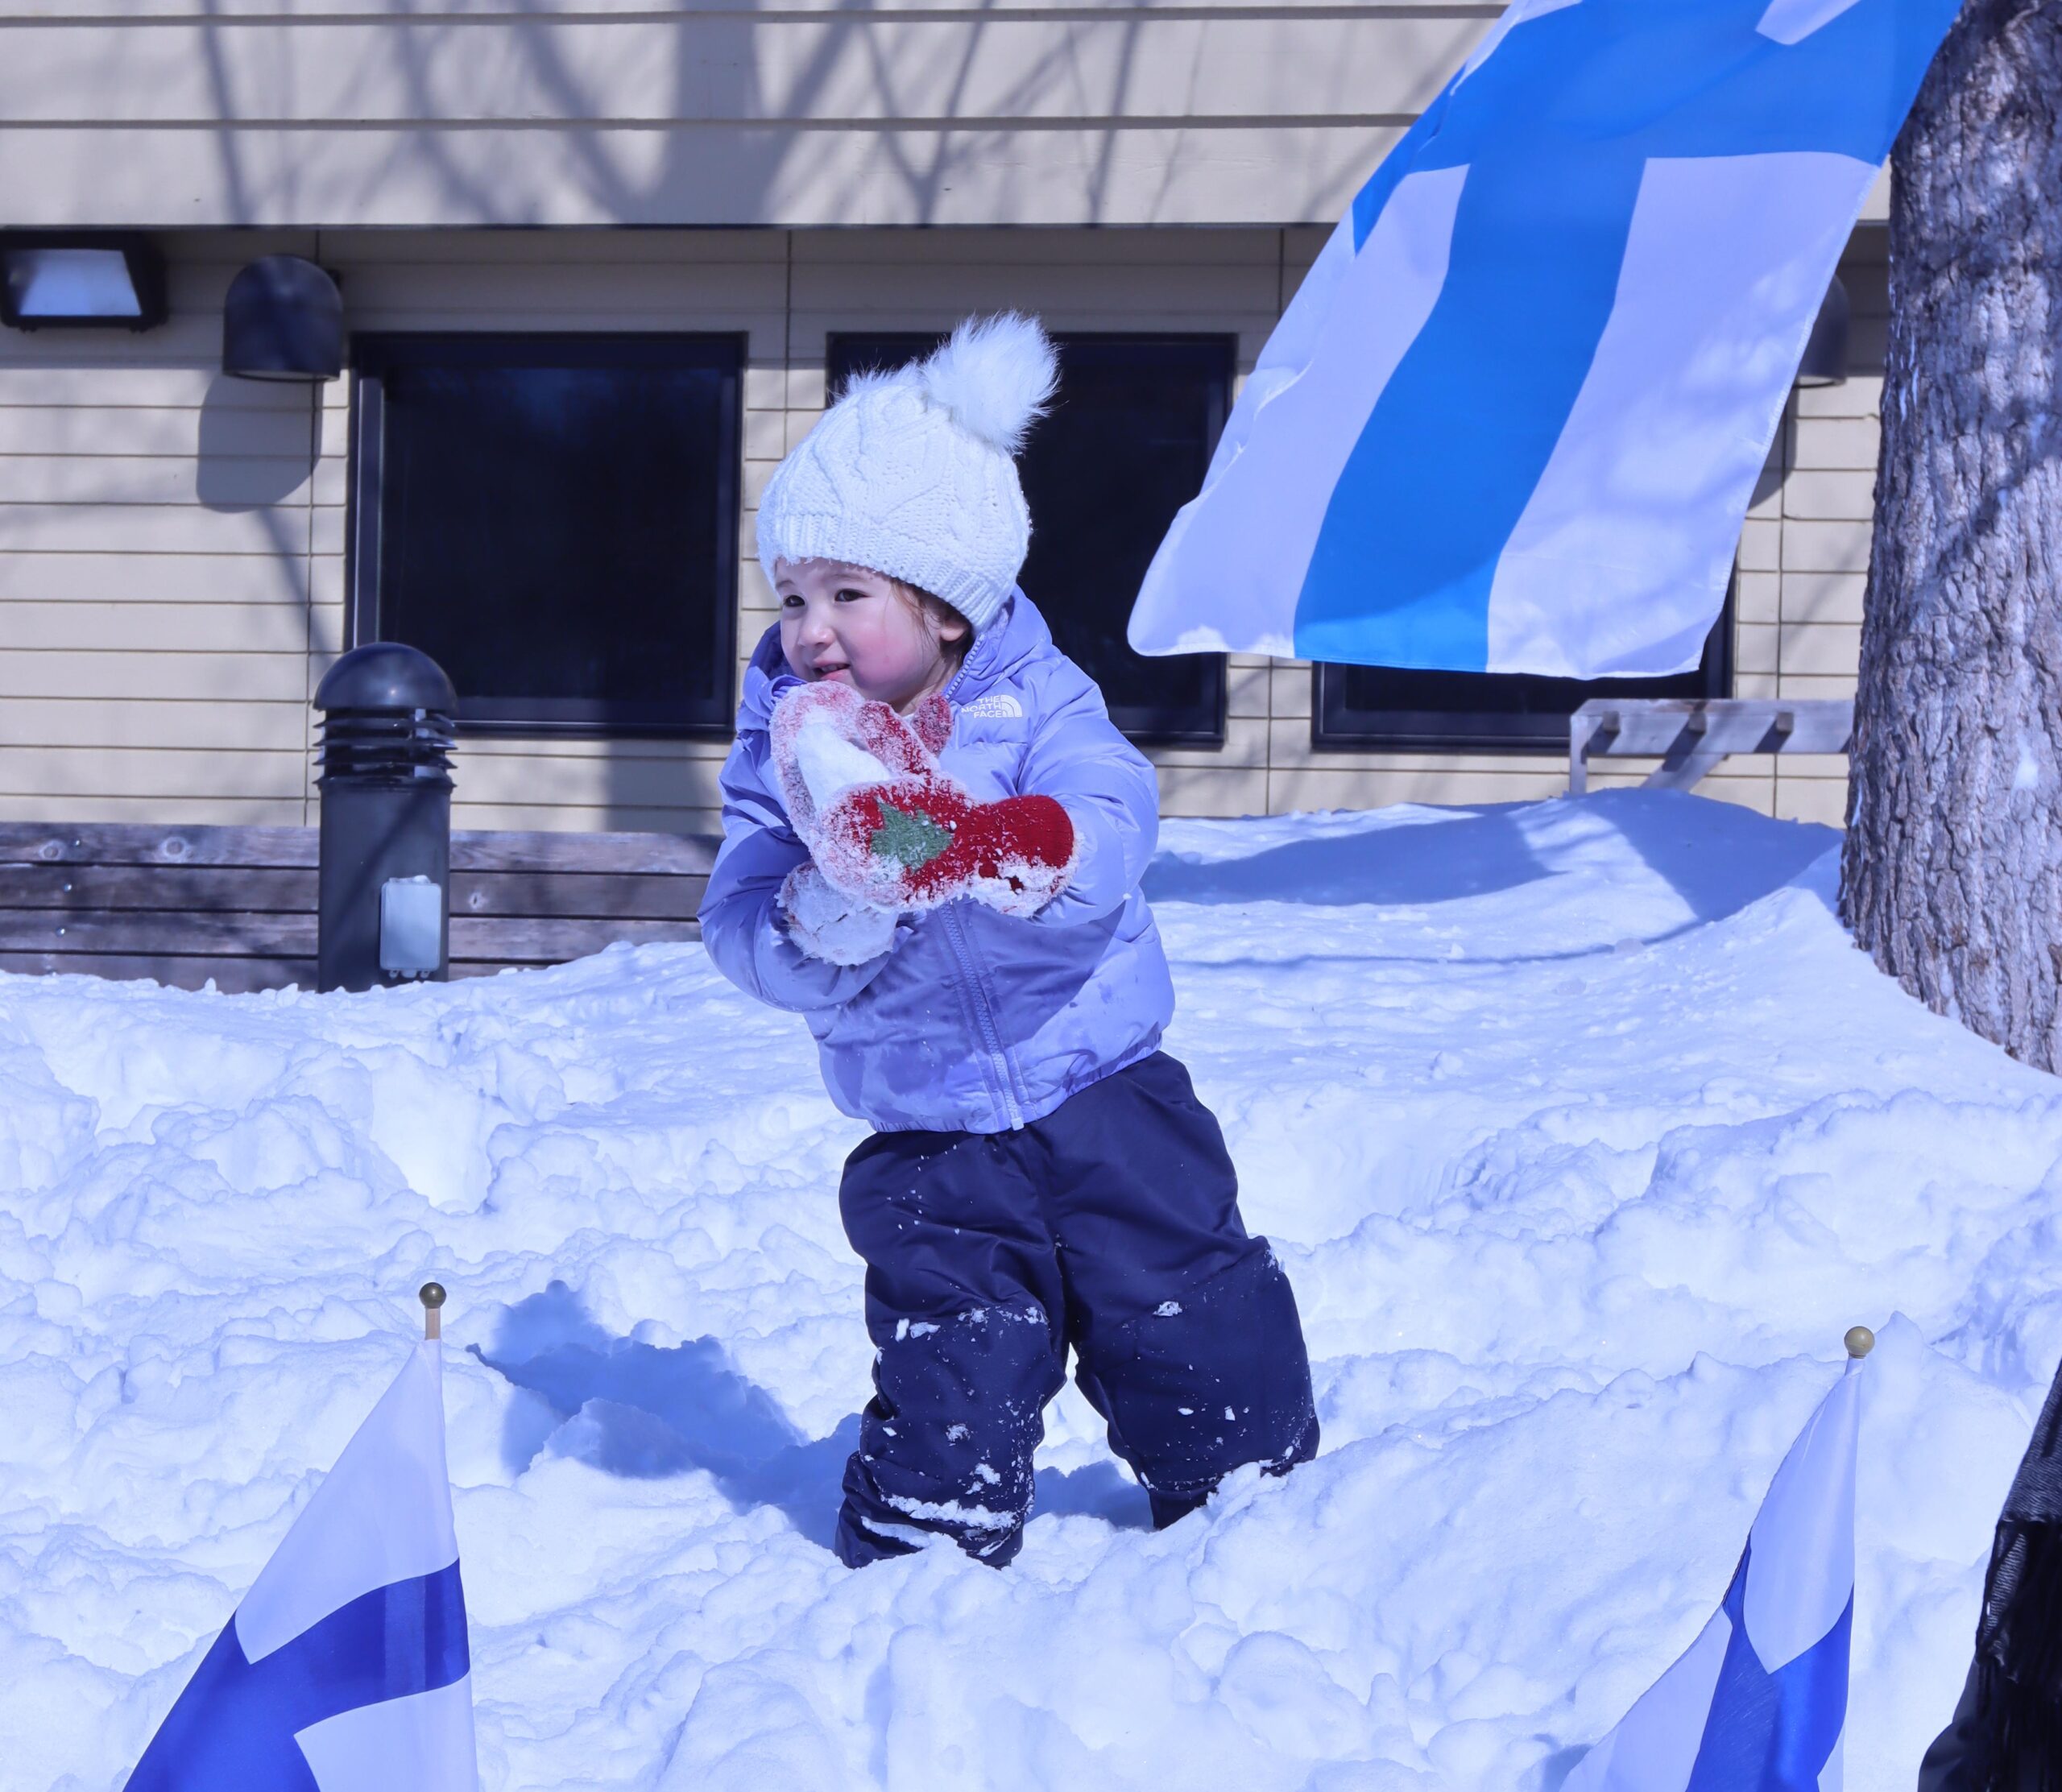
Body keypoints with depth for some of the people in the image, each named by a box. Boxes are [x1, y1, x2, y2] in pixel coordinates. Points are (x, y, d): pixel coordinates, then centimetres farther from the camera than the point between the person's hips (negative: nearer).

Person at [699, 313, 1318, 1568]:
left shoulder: (1039, 709, -10)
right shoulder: (782, 758, -4)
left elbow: (1108, 844, -29)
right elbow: (753, 947, -15)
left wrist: (981, 843, -48)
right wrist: (835, 900, -36)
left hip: (1100, 1095, -1)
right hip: (930, 1142, 1)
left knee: (1186, 1318, 8)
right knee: (948, 1371, -1)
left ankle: (1254, 1485, 29)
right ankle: (920, 1552, 15)